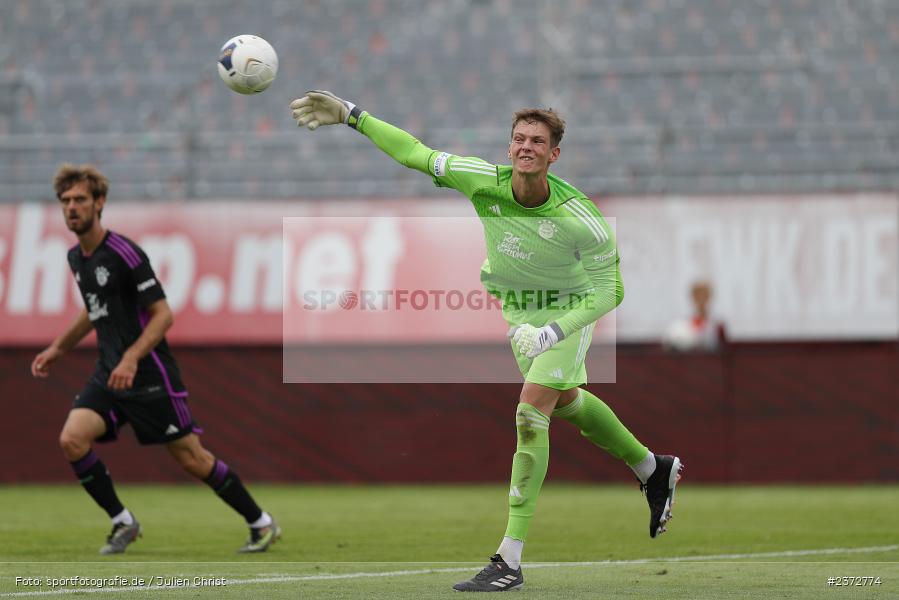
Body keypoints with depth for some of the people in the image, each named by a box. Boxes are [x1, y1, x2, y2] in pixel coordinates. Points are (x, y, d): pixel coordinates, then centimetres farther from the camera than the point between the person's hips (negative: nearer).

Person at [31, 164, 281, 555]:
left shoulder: (124, 254, -16)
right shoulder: (76, 257, 9)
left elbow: (163, 314, -16)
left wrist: (131, 359, -28)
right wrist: (58, 349, 27)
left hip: (150, 375, -7)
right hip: (109, 375, 7)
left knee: (191, 459, -2)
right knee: (72, 439, -15)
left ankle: (261, 524, 15)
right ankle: (123, 523, 0)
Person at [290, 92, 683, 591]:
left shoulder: (582, 221, -32)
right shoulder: (484, 182, -23)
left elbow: (608, 292, -22)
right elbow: (417, 154, -12)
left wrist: (550, 334, -34)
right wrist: (351, 115, -16)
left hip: (569, 311, -6)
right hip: (516, 310, 6)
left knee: (530, 416, -19)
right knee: (568, 403, 23)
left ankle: (510, 560, -19)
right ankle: (653, 470, 50)